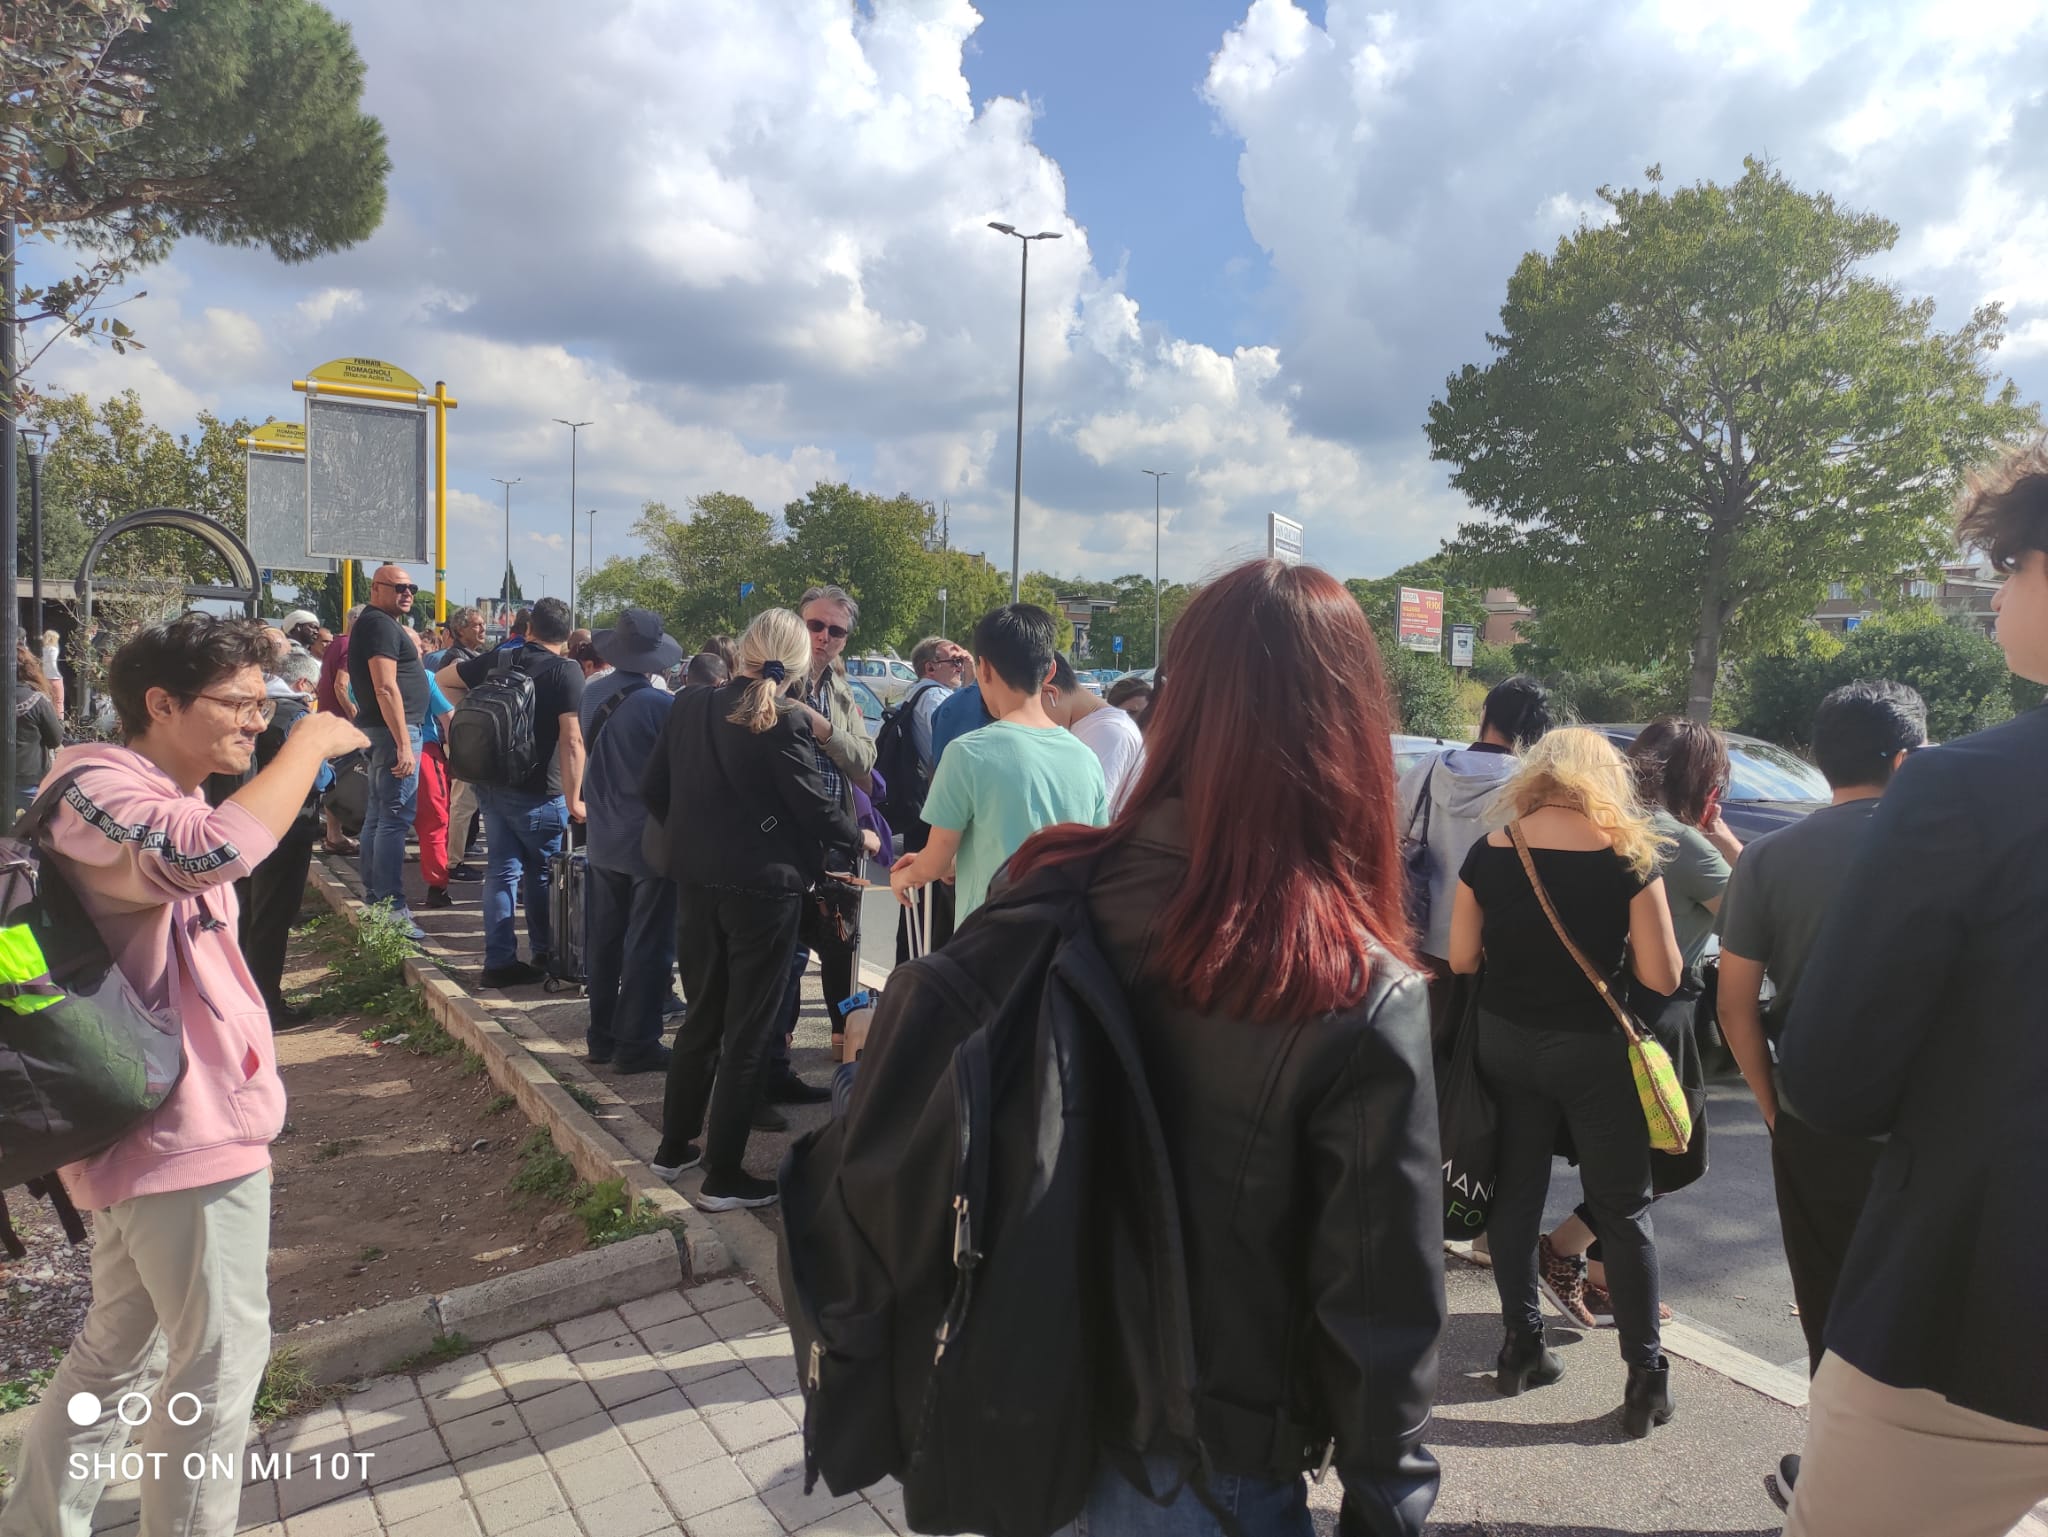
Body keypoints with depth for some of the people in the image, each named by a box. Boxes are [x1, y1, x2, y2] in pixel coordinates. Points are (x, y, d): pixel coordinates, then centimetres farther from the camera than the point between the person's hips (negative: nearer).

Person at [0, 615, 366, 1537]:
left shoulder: (159, 798, 15)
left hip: (162, 1120, 11)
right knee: (221, 1359, 2)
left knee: (120, 1349, 23)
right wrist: (313, 742, -28)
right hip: (185, 1128, -11)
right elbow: (219, 850, -41)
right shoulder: (100, 793, -19)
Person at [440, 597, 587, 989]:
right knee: (543, 873, 10)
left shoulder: (497, 659, 4)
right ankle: (544, 953, 22)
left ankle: (499, 960, 11)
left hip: (493, 783, 5)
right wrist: (573, 799, -17)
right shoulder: (567, 671, -14)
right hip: (538, 791, -5)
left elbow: (443, 679, 19)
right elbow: (571, 739, -21)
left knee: (502, 870, 10)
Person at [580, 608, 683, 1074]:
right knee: (648, 948, 3)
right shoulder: (661, 705, -20)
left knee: (603, 943, 15)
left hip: (604, 840, 6)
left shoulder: (591, 693, 0)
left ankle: (601, 1037, 24)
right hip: (653, 842, -6)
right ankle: (635, 1044, 8)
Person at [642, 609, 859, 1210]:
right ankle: (723, 1177, 14)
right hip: (764, 887, -6)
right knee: (747, 1029, 6)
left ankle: (674, 1147, 33)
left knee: (701, 1016, 21)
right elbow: (817, 806, -13)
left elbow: (654, 791, 7)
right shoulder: (784, 721, -16)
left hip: (696, 883, 6)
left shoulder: (689, 705, 2)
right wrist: (856, 839, 5)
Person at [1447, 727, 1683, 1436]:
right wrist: (1604, 946, 7)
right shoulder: (1628, 857, -13)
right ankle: (1646, 1374, 17)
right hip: (1595, 1050, -2)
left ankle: (1521, 1347, 27)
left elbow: (1462, 959, -2)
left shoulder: (1487, 853, -7)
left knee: (1516, 1193, 15)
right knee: (1623, 1208, 11)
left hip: (1506, 1042, 2)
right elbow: (1662, 977, -11)